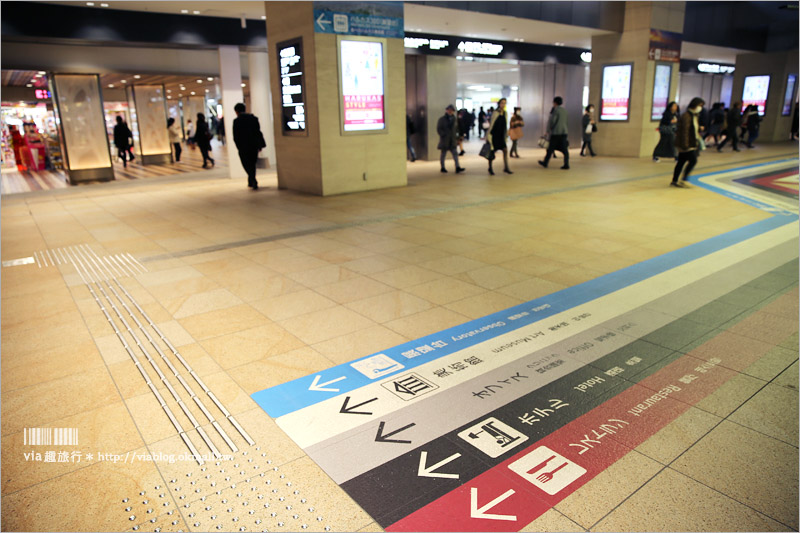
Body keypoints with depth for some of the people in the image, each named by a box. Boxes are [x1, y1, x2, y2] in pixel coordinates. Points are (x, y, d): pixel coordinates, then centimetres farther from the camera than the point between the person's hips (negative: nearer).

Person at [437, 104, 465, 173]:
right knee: (443, 154, 5)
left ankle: (457, 168, -8)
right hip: (444, 140, -5)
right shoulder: (442, 119, -6)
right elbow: (439, 129, -8)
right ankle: (442, 168, 16)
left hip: (452, 140, 5)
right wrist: (443, 135, -15)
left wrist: (455, 135, 11)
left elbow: (456, 128, 22)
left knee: (455, 153, -4)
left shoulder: (454, 119, 11)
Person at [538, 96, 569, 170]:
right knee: (564, 149, 0)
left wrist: (548, 130, 0)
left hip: (556, 132, -6)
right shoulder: (564, 110, 12)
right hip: (564, 131, 6)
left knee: (551, 148, 6)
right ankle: (566, 165, -4)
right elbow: (564, 122, 18)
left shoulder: (555, 110, -9)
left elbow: (552, 121, -14)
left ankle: (545, 163, 17)